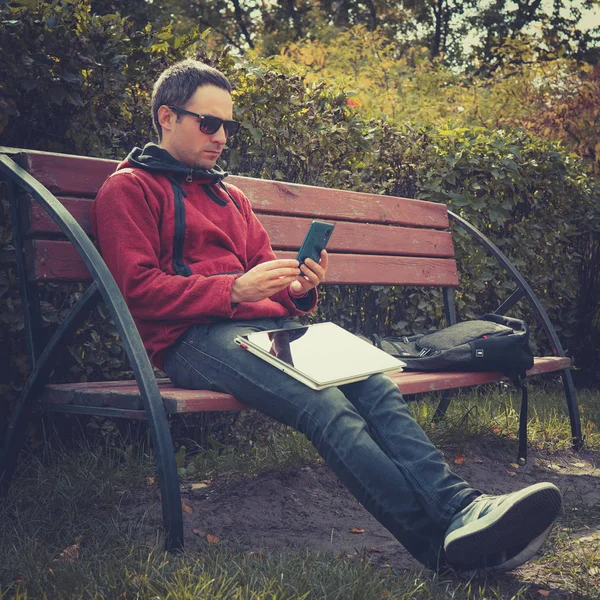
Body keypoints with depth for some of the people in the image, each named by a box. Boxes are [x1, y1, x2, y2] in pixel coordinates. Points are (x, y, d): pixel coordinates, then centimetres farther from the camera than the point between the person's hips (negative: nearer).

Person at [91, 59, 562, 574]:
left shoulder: (232, 197, 31)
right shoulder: (129, 189, 9)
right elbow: (137, 290, -5)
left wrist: (299, 290, 3)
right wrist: (235, 290, -15)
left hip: (268, 325, 7)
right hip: (194, 337, -6)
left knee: (374, 384, -25)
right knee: (325, 404, -34)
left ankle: (462, 506, -40)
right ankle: (441, 539, -43)